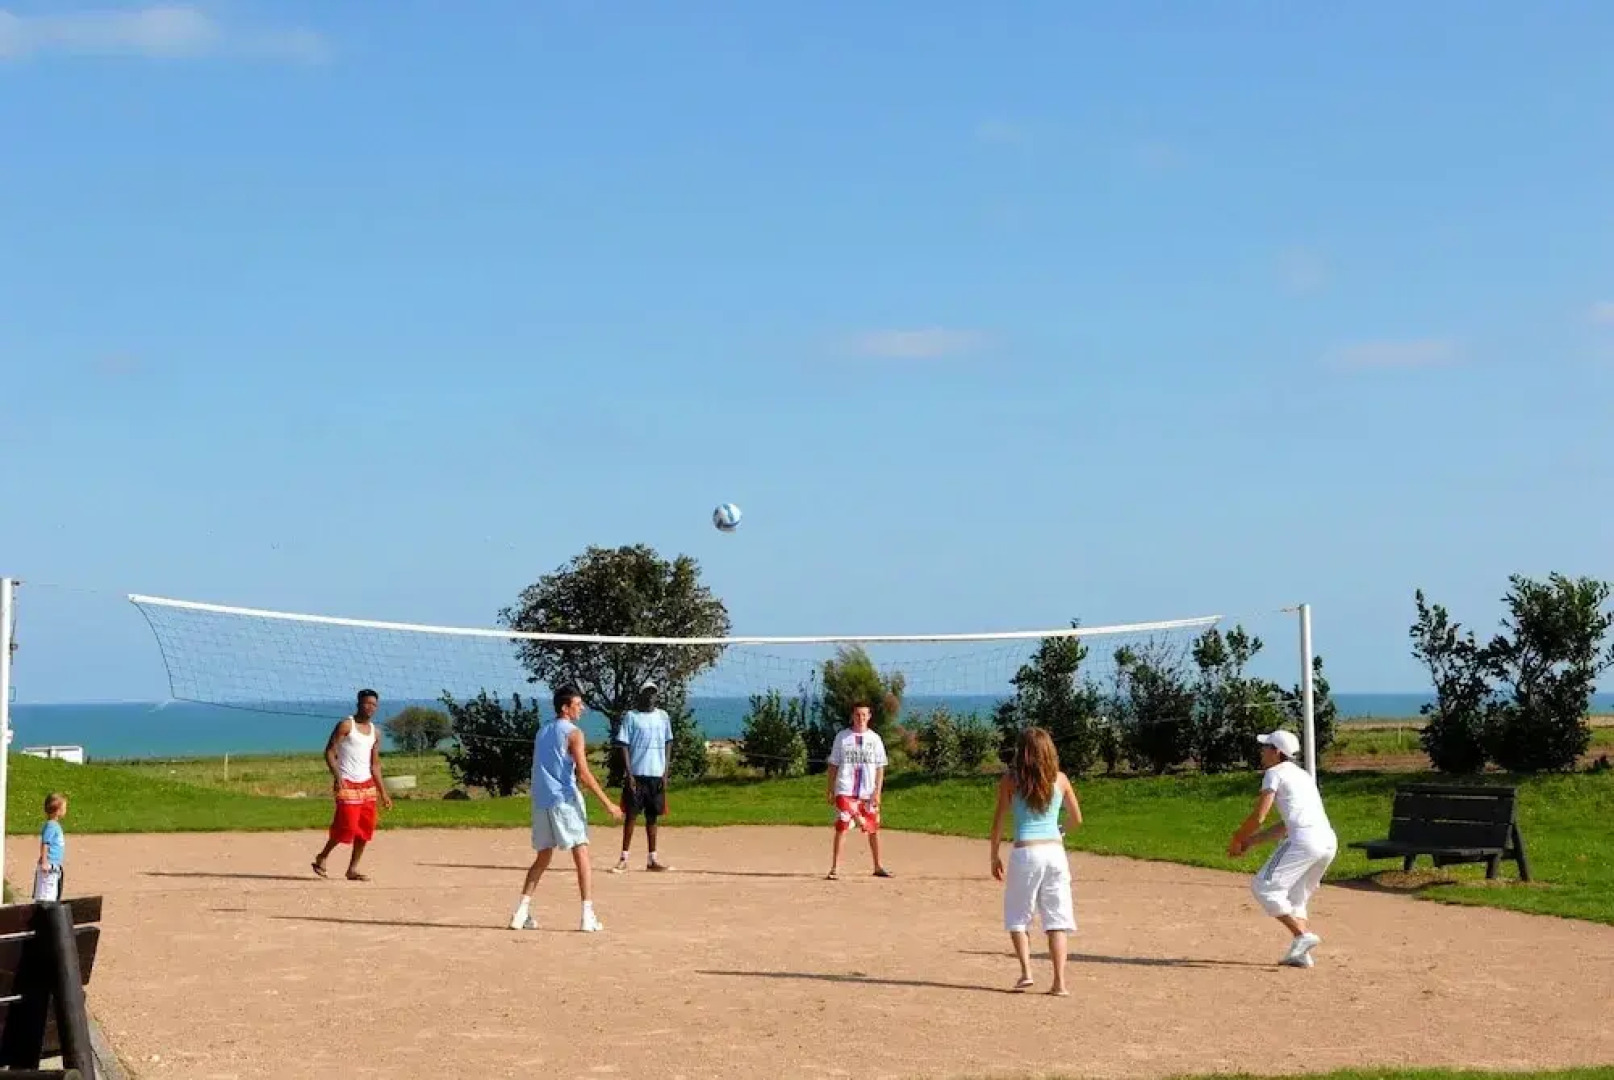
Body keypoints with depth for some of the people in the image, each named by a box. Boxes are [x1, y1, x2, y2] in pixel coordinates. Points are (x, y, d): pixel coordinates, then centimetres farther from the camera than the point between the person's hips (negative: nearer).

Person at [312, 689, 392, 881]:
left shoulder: (375, 732, 14)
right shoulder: (346, 725, -6)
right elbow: (329, 751, -10)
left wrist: (383, 793, 13)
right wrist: (337, 775, -25)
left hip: (367, 784, 7)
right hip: (347, 783, -7)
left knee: (366, 828, 2)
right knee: (347, 826, -12)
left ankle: (353, 869, 10)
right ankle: (322, 858, 10)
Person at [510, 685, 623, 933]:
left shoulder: (541, 732, 17)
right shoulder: (573, 733, -7)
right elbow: (584, 774, -15)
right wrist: (608, 803, -14)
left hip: (540, 801, 7)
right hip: (564, 800, -7)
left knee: (543, 857, 17)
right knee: (582, 856, -3)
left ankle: (522, 912, 10)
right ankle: (588, 917, -10)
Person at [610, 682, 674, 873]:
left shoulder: (663, 716, 9)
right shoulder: (631, 717, -2)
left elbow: (668, 744, 11)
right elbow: (624, 746, -4)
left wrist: (665, 773, 4)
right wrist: (628, 774, -12)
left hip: (656, 775, 4)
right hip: (636, 774, -4)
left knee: (652, 816, 9)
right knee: (631, 815, -4)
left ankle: (653, 858, 14)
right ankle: (624, 859, -2)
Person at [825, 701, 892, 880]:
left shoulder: (875, 739, 7)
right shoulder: (842, 737, 4)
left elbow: (880, 768, 7)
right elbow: (833, 765, 7)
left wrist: (877, 791, -4)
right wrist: (831, 791, 1)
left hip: (868, 793, 2)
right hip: (845, 791, -2)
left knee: (874, 830, 9)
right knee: (841, 828, -10)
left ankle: (878, 866, 23)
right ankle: (835, 868, -8)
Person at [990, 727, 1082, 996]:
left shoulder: (1010, 780, -1)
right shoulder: (1060, 779, 5)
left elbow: (998, 824, -1)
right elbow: (1077, 819, 13)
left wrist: (994, 857, 10)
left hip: (1025, 853, -2)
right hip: (1055, 851, 2)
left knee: (1017, 916, 12)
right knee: (1057, 918, 4)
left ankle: (1026, 972, -3)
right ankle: (1059, 982, -3)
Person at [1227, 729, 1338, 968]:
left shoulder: (1275, 773, 4)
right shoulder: (1303, 775, 29)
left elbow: (1258, 817, -4)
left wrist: (1237, 839, 12)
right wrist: (1251, 841, 30)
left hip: (1305, 839, -9)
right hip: (1329, 841, 9)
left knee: (1264, 887, -2)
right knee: (1296, 896, 21)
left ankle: (1302, 935, -13)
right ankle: (1301, 954, 9)